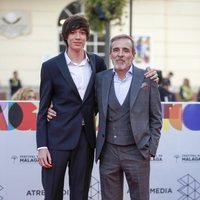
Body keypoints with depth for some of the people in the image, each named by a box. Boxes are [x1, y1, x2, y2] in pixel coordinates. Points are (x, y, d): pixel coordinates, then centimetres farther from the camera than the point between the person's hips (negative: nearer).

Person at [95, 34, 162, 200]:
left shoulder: (147, 78, -1)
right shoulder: (100, 79, 4)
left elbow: (155, 117, 2)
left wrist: (151, 148, -3)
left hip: (137, 151, -2)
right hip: (108, 151, 2)